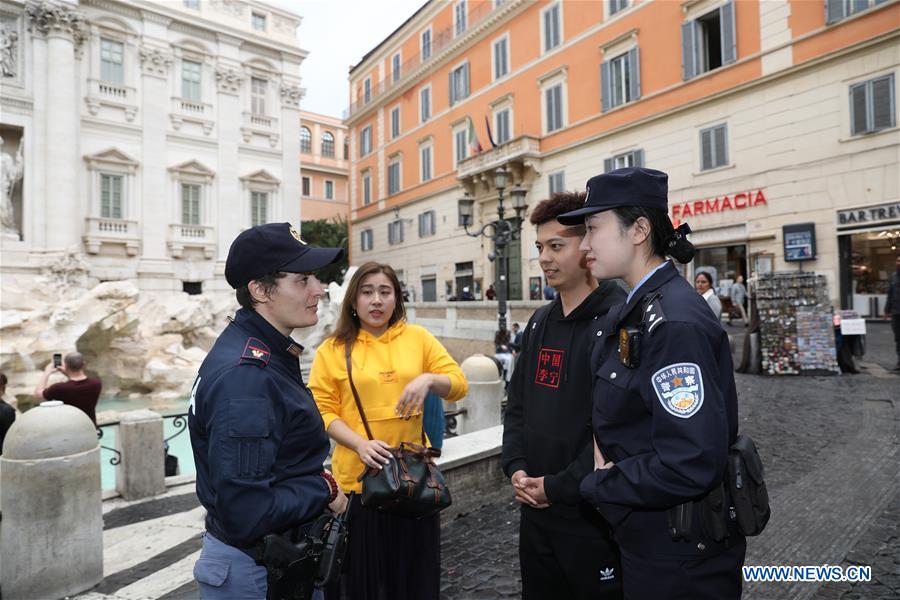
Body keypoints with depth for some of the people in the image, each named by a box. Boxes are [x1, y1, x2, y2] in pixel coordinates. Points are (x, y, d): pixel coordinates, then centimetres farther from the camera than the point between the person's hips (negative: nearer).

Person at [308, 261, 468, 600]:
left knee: (414, 571, 17)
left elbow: (459, 385, 0)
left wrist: (428, 379, -20)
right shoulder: (333, 349, -2)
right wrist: (361, 444, -19)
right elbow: (323, 410, -5)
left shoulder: (418, 337, 2)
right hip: (358, 477, -1)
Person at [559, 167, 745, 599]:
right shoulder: (628, 314, 4)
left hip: (681, 550, -8)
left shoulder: (675, 321, -26)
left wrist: (595, 486, -17)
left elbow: (688, 463, -30)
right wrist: (602, 454, -5)